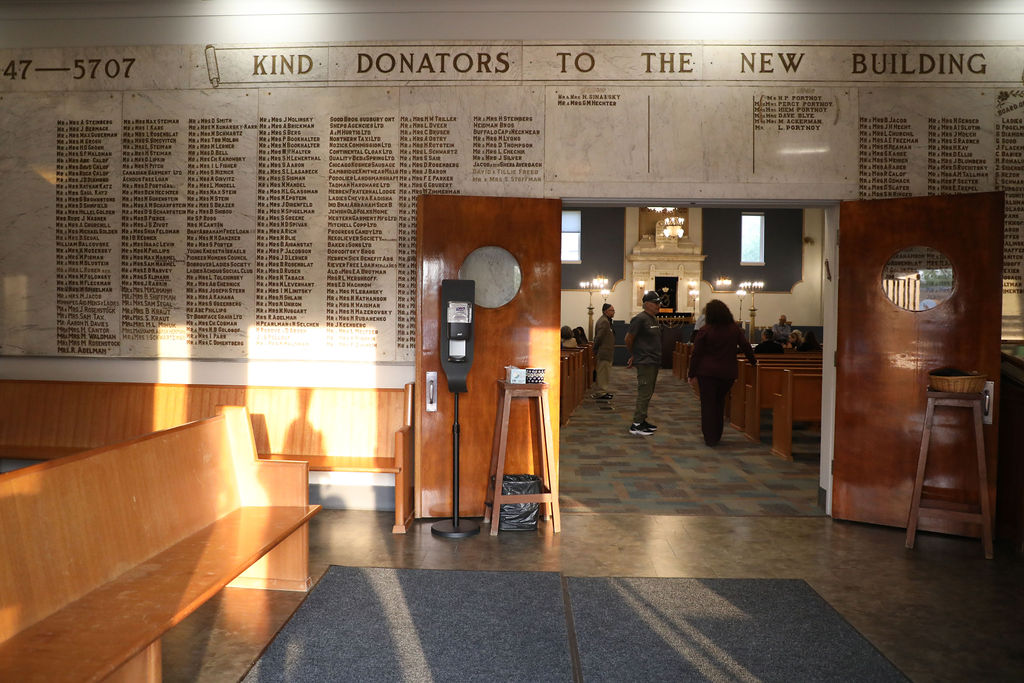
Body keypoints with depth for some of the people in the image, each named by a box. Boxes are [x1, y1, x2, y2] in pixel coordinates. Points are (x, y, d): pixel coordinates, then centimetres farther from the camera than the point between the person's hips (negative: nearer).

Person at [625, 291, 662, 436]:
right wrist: (633, 355, 2)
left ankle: (642, 420, 22)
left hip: (654, 361, 9)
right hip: (645, 362, -9)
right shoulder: (640, 319, -14)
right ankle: (636, 425, -6)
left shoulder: (655, 319, 15)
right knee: (644, 393, -10)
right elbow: (628, 338, -11)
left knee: (648, 393, 14)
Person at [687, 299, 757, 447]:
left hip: (707, 373, -3)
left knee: (708, 405, 4)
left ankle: (710, 438, 5)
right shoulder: (735, 328, 2)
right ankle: (717, 436, 25)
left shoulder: (705, 330, -6)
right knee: (719, 403, 18)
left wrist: (692, 374, 1)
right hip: (727, 373, 3)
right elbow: (746, 346, 10)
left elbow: (696, 354, -6)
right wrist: (753, 361, 27)